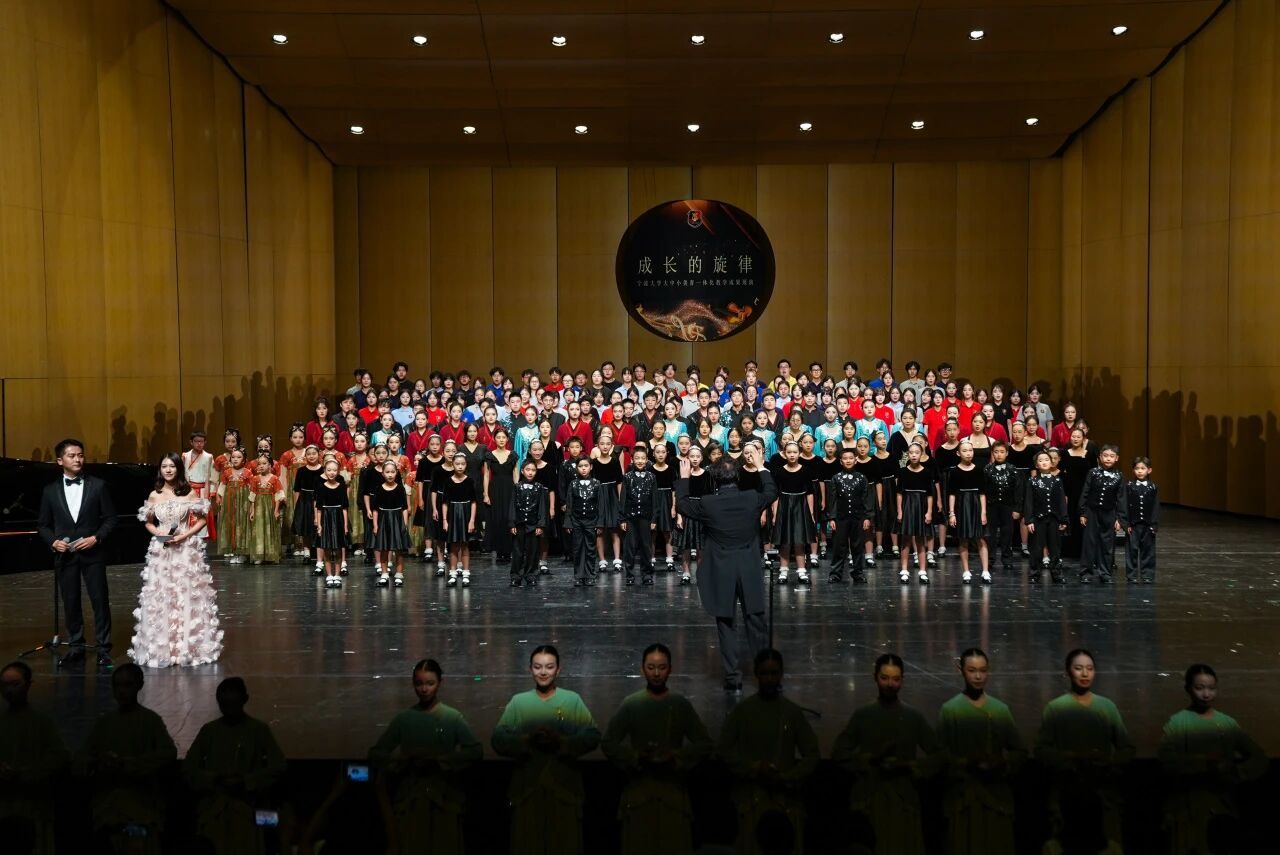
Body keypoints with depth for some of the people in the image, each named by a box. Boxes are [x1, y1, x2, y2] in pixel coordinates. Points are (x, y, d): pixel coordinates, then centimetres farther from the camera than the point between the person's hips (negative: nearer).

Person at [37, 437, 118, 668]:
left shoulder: (98, 486, 0)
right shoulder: (50, 491, 6)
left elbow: (110, 519, 1)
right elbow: (43, 525, 10)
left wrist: (96, 538, -13)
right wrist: (53, 541, -8)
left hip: (92, 554, -2)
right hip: (65, 556, 2)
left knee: (100, 602, 0)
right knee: (70, 603, 8)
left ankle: (104, 649, 8)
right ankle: (76, 648, 20)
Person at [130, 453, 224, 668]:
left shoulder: (189, 493, 0)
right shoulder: (154, 496, 5)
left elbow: (202, 520, 2)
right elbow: (148, 523, 13)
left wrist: (185, 535, -11)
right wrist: (158, 533, -7)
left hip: (186, 550, -2)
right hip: (161, 551, 2)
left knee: (187, 597, 0)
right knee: (160, 598, 1)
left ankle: (189, 645, 10)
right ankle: (162, 647, 11)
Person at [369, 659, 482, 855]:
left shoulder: (453, 717, 1)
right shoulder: (403, 718, 5)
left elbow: (476, 751, -9)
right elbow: (375, 755, 4)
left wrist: (438, 761, -18)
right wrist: (404, 760, -13)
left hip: (445, 800, -1)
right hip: (409, 801, 1)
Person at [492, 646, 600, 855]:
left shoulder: (573, 700, 3)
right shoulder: (518, 701, 6)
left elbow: (593, 736, -5)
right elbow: (498, 739, -3)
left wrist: (561, 740, -21)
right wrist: (527, 740, -20)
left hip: (565, 787, -1)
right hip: (527, 788, 1)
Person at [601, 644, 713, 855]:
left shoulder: (681, 704, 3)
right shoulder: (630, 703, 1)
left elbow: (704, 744, 3)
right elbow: (608, 743, 0)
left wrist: (676, 757, -13)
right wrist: (637, 757, -15)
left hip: (674, 788, 1)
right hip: (639, 788, 0)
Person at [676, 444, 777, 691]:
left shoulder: (707, 504, -12)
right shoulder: (752, 499, -6)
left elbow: (681, 506, 6)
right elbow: (772, 492, 16)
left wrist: (684, 478, 16)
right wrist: (760, 466, 24)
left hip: (721, 574, -2)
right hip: (750, 572, 2)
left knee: (727, 626, 7)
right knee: (756, 623, 12)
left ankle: (733, 677, 10)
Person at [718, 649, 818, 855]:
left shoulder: (793, 711, 4)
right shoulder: (741, 710, 1)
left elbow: (811, 753, 5)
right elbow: (724, 749, 0)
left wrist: (787, 779, -8)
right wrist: (754, 768, -12)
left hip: (786, 797, 1)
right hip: (750, 798, -1)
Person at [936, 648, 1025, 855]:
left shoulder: (1001, 709, 7)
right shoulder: (950, 709, -2)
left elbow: (1020, 751, 8)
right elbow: (941, 753, -6)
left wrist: (1002, 762, -11)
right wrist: (969, 763, -20)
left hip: (997, 793, 3)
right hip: (963, 795, -2)